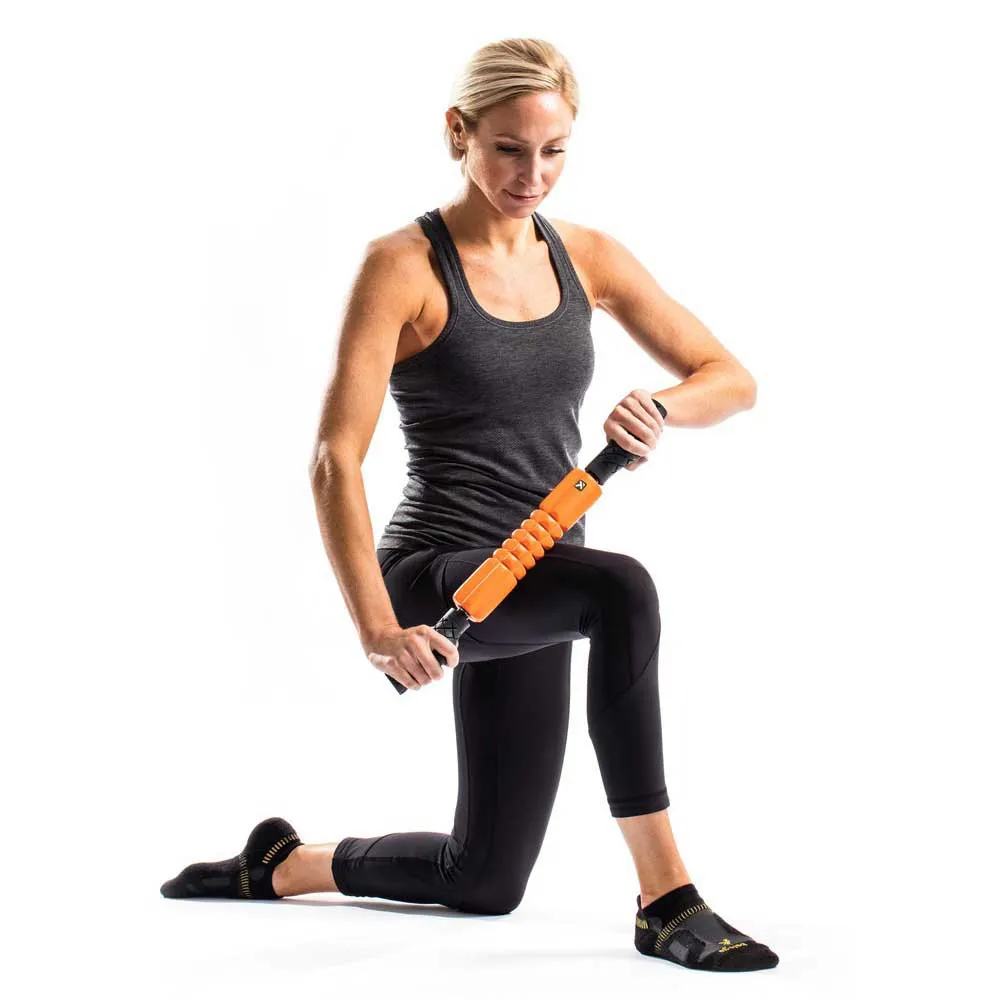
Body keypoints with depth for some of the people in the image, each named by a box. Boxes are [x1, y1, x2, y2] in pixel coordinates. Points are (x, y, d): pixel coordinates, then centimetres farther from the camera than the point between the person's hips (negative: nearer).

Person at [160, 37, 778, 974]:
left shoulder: (588, 257, 5)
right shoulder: (404, 265, -11)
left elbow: (731, 379, 6)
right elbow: (335, 459, -17)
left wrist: (662, 406, -18)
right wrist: (376, 628, -29)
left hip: (530, 584, 7)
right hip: (432, 573, -6)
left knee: (485, 882, 12)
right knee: (622, 591, -38)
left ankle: (280, 866, 37)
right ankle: (666, 902, -27)